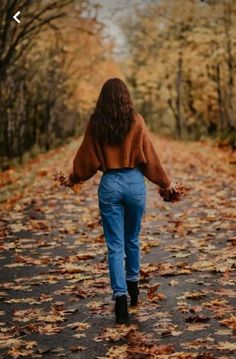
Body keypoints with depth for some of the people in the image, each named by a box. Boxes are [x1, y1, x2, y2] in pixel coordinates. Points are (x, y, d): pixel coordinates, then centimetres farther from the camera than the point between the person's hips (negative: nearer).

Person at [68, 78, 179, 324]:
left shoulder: (95, 124, -1)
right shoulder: (136, 121, -5)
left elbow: (86, 157, 7)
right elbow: (149, 156, -2)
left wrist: (74, 178, 26)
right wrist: (165, 182, 10)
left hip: (109, 184, 0)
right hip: (134, 181, 1)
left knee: (115, 245, 3)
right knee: (132, 239, 20)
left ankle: (120, 296, -7)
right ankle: (133, 284, 36)